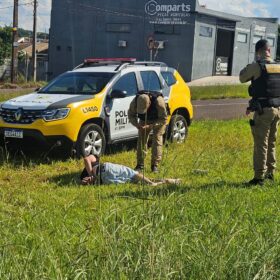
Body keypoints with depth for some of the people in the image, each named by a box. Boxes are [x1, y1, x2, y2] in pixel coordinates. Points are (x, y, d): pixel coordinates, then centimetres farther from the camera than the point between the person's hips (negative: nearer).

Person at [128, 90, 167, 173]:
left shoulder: (158, 102, -41)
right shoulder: (135, 101, -31)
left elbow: (163, 119, -30)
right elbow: (131, 115, -12)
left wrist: (150, 126, -39)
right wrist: (136, 124, -31)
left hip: (158, 121, -3)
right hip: (144, 120, 3)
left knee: (157, 140, -12)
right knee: (141, 140, -4)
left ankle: (155, 165, -7)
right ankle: (140, 164, 2)